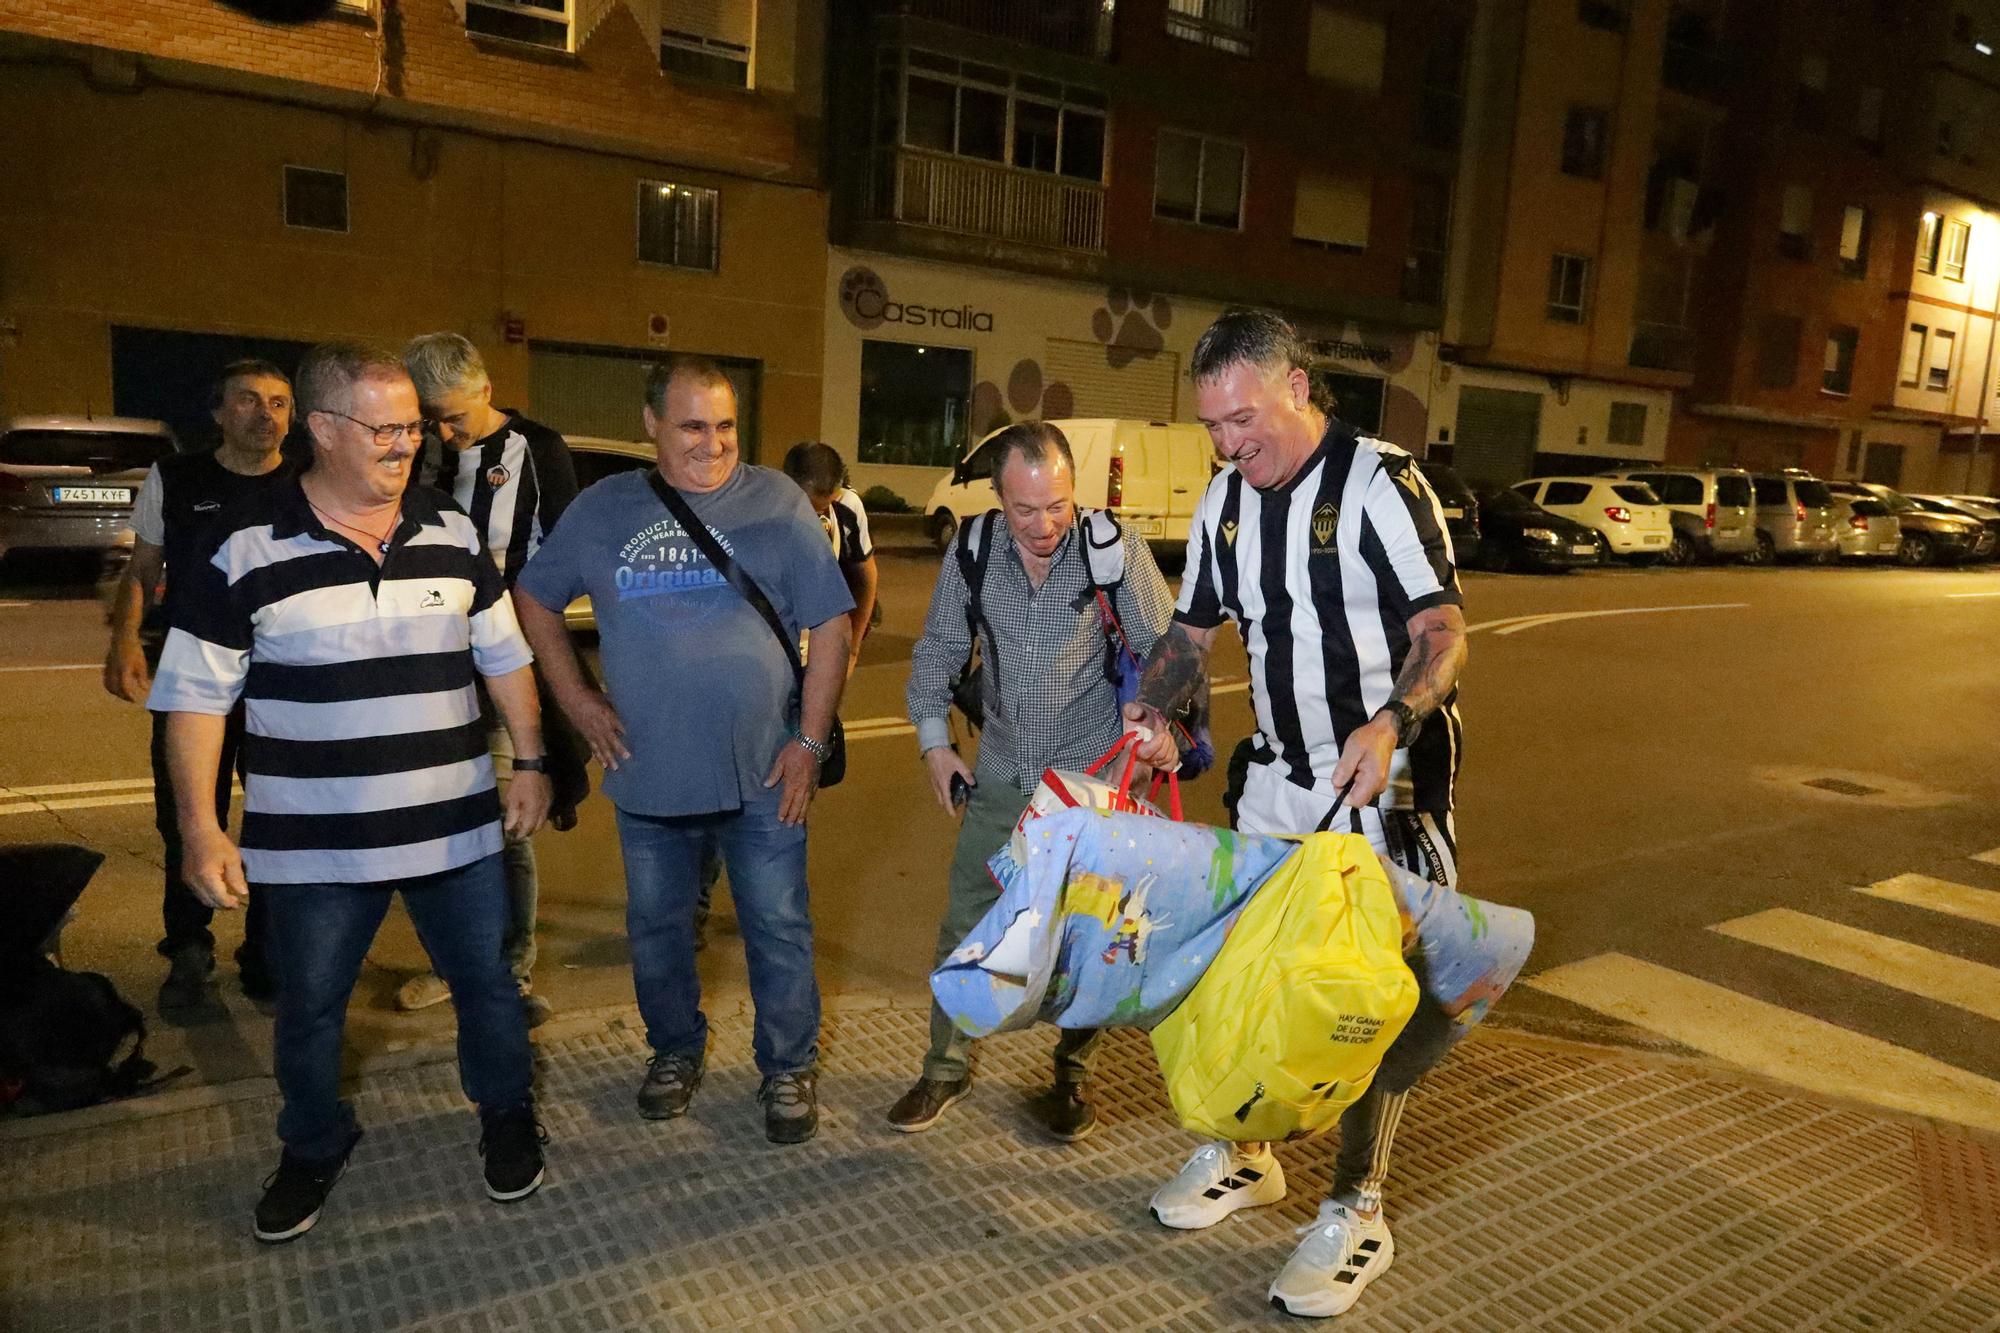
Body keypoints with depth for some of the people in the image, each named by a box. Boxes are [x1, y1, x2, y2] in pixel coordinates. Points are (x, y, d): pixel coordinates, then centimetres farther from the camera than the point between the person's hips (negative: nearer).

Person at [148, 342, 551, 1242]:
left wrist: (530, 763, 6)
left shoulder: (451, 534, 1)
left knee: (486, 982, 14)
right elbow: (195, 693, -5)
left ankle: (506, 1115, 38)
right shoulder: (245, 546, -9)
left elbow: (504, 656, 9)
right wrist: (200, 826, -9)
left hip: (454, 825, 2)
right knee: (308, 1008, 16)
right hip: (312, 843, -2)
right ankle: (314, 1147, 40)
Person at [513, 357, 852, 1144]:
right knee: (656, 928, 17)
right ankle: (675, 1050, 39)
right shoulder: (604, 509, 3)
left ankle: (788, 1068, 26)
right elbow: (532, 597, 14)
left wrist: (811, 739, -8)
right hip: (648, 773, 3)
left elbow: (830, 623, -4)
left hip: (763, 773, -2)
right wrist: (576, 697, 5)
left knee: (778, 929, 7)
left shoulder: (776, 502, -3)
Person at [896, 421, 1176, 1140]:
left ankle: (1072, 1073, 29)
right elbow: (939, 648, 7)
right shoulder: (973, 551, -5)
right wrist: (934, 739, 1)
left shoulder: (1115, 547, -13)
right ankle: (947, 1066, 25)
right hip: (1000, 775, 3)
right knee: (966, 924, 6)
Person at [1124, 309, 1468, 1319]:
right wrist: (1151, 709, -7)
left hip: (1387, 779, -6)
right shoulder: (1225, 498, 4)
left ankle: (1356, 1213, 15)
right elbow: (1193, 628, 11)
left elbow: (1443, 628, -19)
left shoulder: (1381, 484, -16)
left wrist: (1389, 723, -37)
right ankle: (1245, 1155, 31)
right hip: (1280, 776, 6)